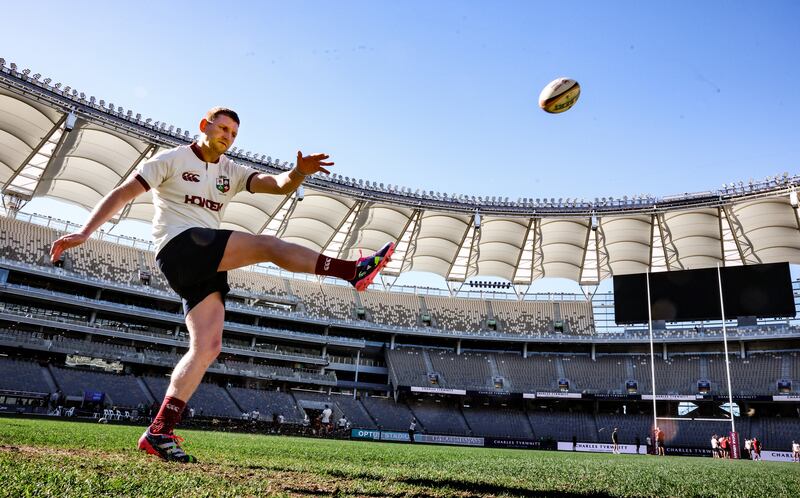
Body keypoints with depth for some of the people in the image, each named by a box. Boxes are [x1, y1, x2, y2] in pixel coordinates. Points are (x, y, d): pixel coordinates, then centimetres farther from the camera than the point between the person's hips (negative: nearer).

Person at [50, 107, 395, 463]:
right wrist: (84, 233, -7)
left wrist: (299, 172, -15)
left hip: (207, 264, 7)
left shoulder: (232, 172, 20)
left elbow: (280, 186, 7)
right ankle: (354, 270, -21)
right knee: (269, 245, -20)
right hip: (179, 249, -7)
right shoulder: (172, 159, 7)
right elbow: (123, 193, 2)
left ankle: (159, 433, -4)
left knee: (208, 346, -6)